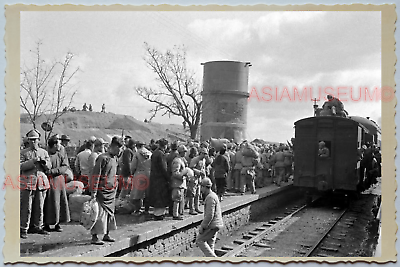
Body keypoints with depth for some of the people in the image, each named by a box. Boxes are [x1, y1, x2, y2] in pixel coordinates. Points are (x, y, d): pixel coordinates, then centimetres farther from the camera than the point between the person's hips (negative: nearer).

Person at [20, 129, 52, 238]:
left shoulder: (44, 152, 13)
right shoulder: (23, 153, 4)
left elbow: (49, 166, 8)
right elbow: (20, 166, -8)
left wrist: (43, 161, -12)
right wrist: (32, 161, -20)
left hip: (41, 182, 3)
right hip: (28, 182, -3)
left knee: (39, 206, 9)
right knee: (26, 207, -4)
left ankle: (37, 227, 20)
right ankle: (23, 229, 3)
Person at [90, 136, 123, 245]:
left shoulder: (115, 158, 12)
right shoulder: (103, 158, -14)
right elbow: (96, 175, -16)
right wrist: (94, 191, -18)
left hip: (112, 191, 8)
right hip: (102, 191, -8)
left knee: (110, 213, 12)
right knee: (100, 213, -7)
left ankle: (106, 235, 23)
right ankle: (94, 237, 1)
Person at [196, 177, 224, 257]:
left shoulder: (210, 198, -19)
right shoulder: (213, 195, 13)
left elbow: (209, 215, -24)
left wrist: (202, 226, -18)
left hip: (212, 225, -10)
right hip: (215, 224, 10)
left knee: (200, 240, -1)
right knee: (210, 243, 13)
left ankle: (213, 258, -2)